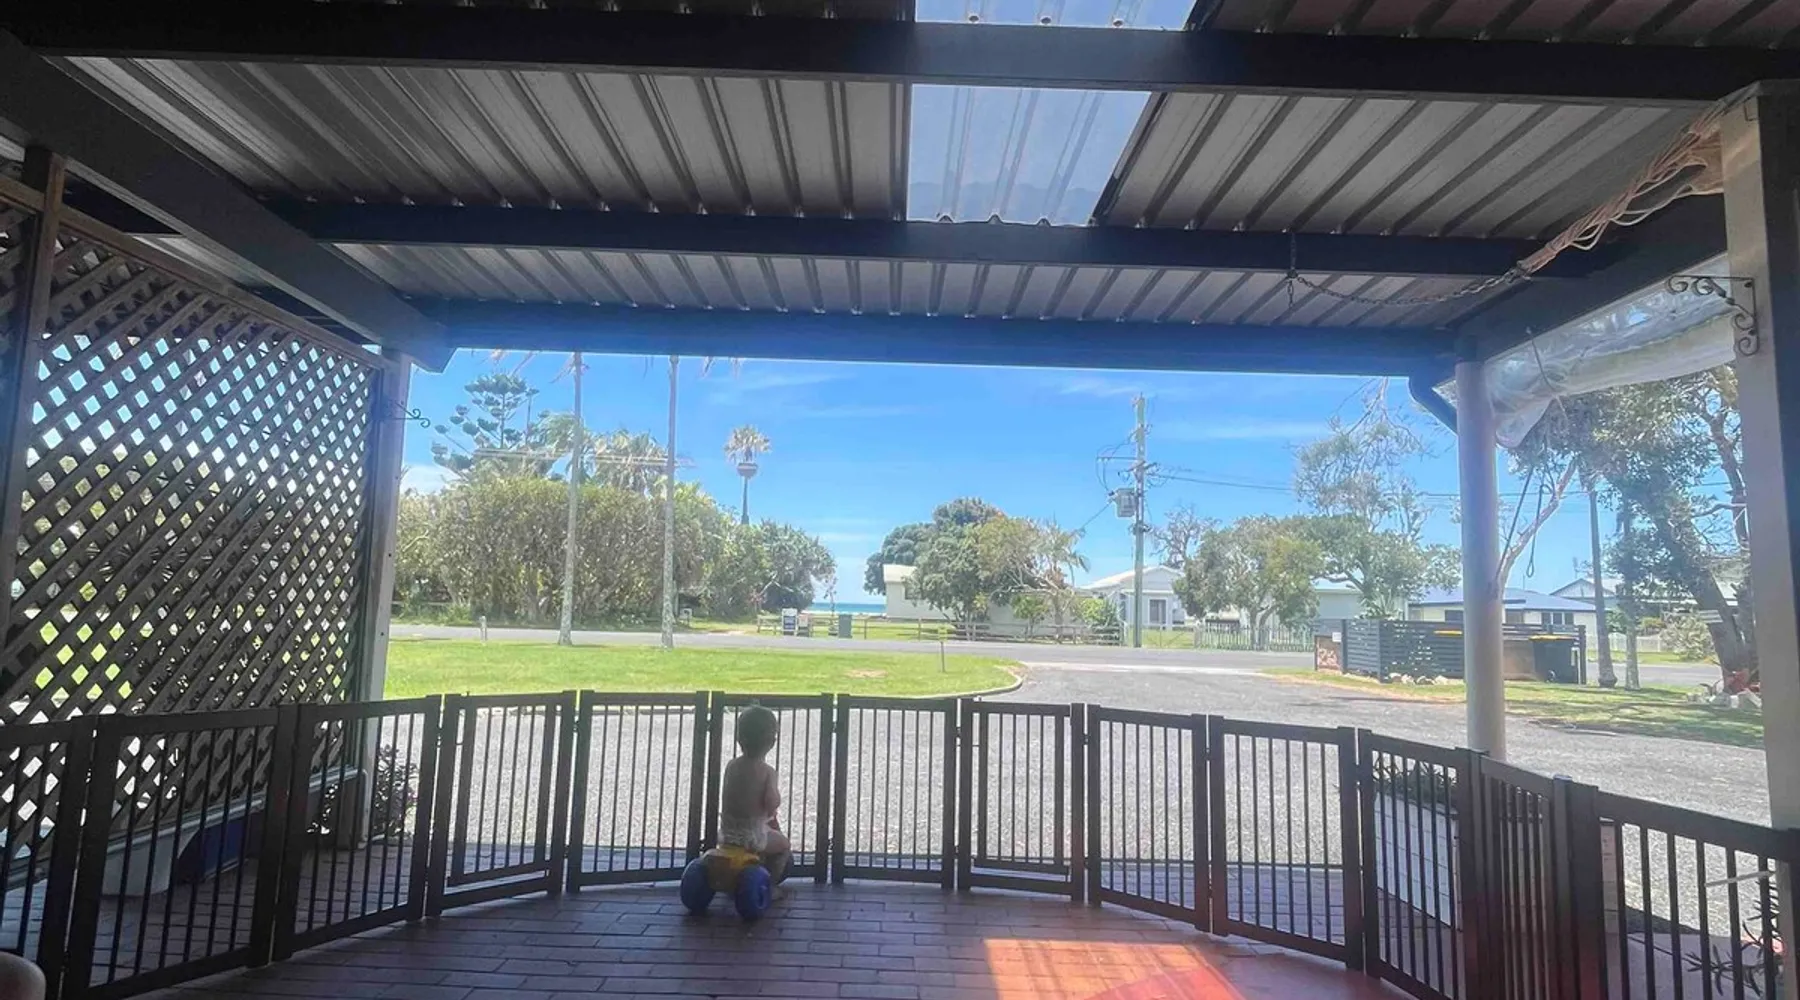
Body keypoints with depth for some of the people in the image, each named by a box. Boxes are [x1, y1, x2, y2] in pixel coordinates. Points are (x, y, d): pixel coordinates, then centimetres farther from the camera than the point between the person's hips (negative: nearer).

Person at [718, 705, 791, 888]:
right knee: (784, 845, 21)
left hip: (727, 832, 5)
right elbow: (772, 802, -23)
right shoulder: (767, 771, -16)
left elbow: (725, 797, 7)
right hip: (753, 834, -5)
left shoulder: (731, 766, -2)